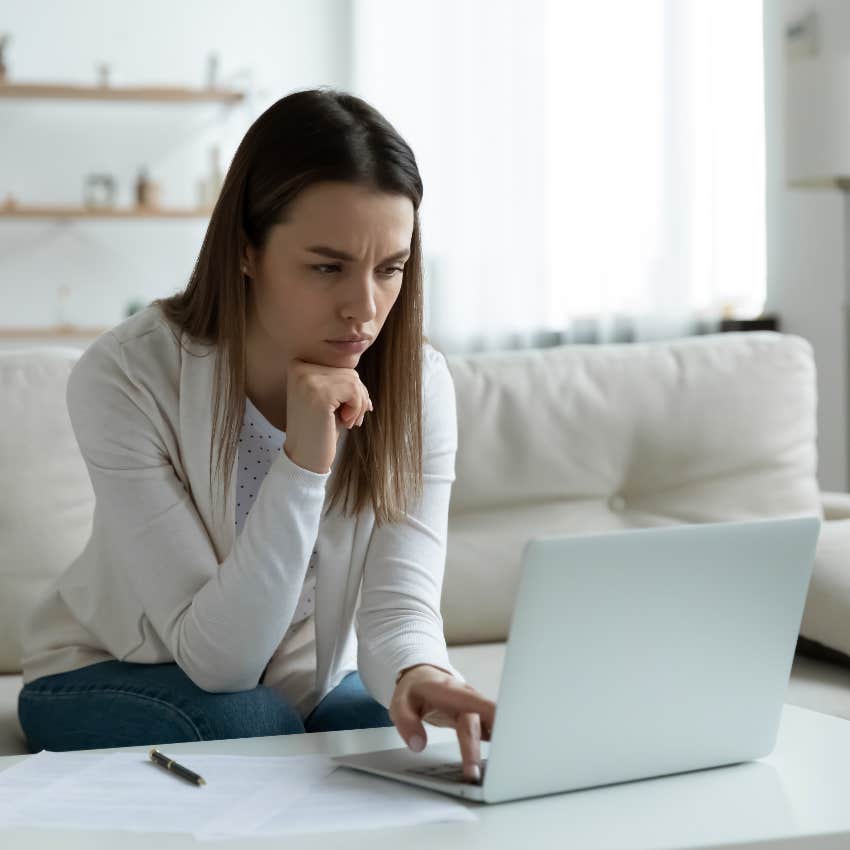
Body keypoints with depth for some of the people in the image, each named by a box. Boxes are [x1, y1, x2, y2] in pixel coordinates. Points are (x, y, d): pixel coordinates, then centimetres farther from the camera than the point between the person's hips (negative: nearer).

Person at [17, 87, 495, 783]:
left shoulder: (416, 381, -17)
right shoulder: (123, 378, -28)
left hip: (311, 680, 3)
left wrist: (418, 674, -50)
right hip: (112, 676, -2)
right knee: (249, 723, -33)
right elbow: (216, 657, -29)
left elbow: (399, 601, -25)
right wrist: (305, 460, -41)